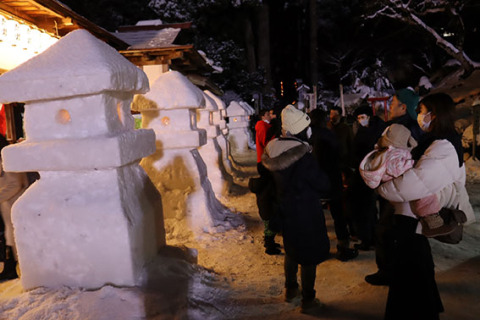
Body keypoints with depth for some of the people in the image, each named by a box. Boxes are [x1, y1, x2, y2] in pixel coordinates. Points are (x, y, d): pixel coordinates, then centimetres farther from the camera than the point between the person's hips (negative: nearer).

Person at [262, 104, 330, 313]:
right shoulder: (303, 156, -26)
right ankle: (308, 301, 22)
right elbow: (323, 185, -16)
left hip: (285, 211, 7)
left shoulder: (273, 150, -5)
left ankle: (290, 289, 43)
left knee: (291, 250, 25)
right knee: (309, 257, 9)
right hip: (306, 213, -7)